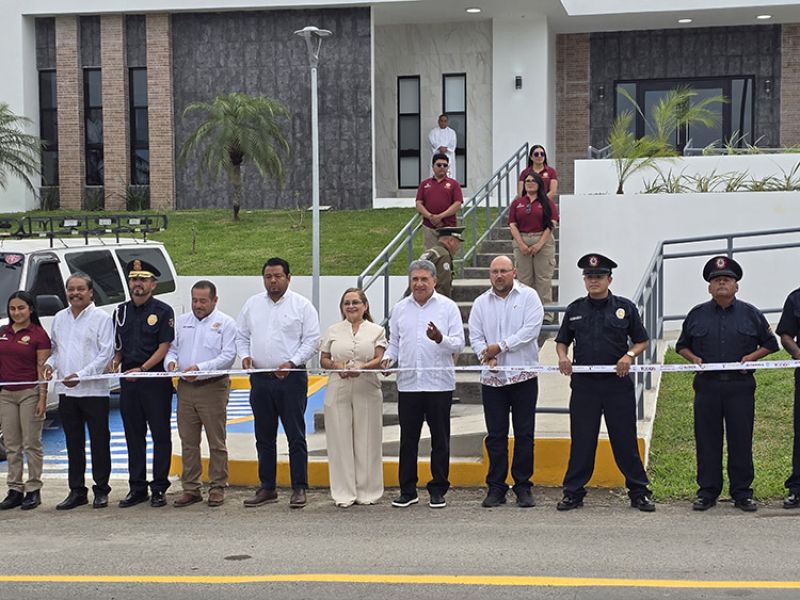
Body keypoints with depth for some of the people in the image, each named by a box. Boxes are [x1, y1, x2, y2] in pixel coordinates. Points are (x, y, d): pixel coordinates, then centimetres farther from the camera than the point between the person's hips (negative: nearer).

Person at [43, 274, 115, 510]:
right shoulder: (59, 318, 14)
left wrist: (81, 375, -19)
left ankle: (101, 490, 11)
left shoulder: (101, 318, -5)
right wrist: (51, 363, -1)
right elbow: (56, 348, 22)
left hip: (94, 390, -6)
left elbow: (106, 353, -11)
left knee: (99, 442, 2)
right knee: (73, 443, 11)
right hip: (66, 391, 6)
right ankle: (77, 491, 19)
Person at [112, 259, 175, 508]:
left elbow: (164, 347, -9)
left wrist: (141, 369, -18)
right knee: (134, 436, 9)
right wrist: (115, 361, -1)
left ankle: (159, 489, 7)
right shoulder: (121, 311, 12)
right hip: (128, 381, 5)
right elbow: (119, 345, 20)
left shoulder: (163, 311, -4)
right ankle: (137, 488, 17)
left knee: (160, 435, 0)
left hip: (156, 380, -5)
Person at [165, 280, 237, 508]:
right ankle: (191, 489, 14)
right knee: (188, 442, 7)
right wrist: (171, 362, -7)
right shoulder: (182, 322, 15)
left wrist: (201, 368, -21)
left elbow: (228, 356, -9)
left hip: (213, 387, -4)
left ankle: (217, 488, 8)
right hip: (185, 387, 5)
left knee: (216, 442, 0)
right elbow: (172, 348, 17)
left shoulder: (226, 323, 0)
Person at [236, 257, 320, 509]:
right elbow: (241, 335, 17)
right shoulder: (252, 304, 11)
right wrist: (245, 355, -2)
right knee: (264, 437, 11)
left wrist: (291, 363, -16)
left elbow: (312, 340, -5)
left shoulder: (302, 305, -2)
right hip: (260, 379, 4)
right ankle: (267, 488, 19)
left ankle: (299, 488, 4)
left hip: (291, 378, -4)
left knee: (296, 435, -2)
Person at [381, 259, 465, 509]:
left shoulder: (447, 307, 1)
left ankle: (438, 490, 13)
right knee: (408, 439, 6)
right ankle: (408, 491, 14)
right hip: (408, 383, 3)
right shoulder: (400, 309, 12)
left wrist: (440, 339, -22)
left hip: (439, 383, -2)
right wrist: (387, 357, -2)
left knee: (440, 439, 4)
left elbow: (459, 344, -3)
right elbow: (394, 342, 18)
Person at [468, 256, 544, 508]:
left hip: (523, 375, -2)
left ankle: (523, 487, 10)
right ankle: (496, 487, 10)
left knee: (524, 434, 2)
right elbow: (475, 336, 6)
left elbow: (531, 330, -11)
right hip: (492, 377, 2)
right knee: (495, 435, 4)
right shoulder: (481, 303, 10)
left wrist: (500, 347, -12)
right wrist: (488, 356, -13)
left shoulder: (528, 296, 1)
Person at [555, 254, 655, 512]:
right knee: (581, 440, 5)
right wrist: (563, 357, -3)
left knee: (625, 440, 3)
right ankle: (573, 492, 14)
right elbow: (562, 341, 18)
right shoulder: (575, 310, 9)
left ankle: (639, 492, 13)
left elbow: (642, 341, 10)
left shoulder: (625, 307, 5)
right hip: (584, 384, 1)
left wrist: (629, 355, -9)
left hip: (617, 383, -1)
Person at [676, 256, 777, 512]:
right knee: (707, 441, 4)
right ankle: (707, 492, 12)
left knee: (741, 441, 3)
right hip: (707, 385, 1)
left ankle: (742, 493, 13)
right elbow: (682, 346, 17)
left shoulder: (751, 314, 6)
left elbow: (769, 344, 12)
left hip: (740, 387, -1)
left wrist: (751, 357, -5)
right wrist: (693, 359, -2)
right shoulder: (696, 315, 9)